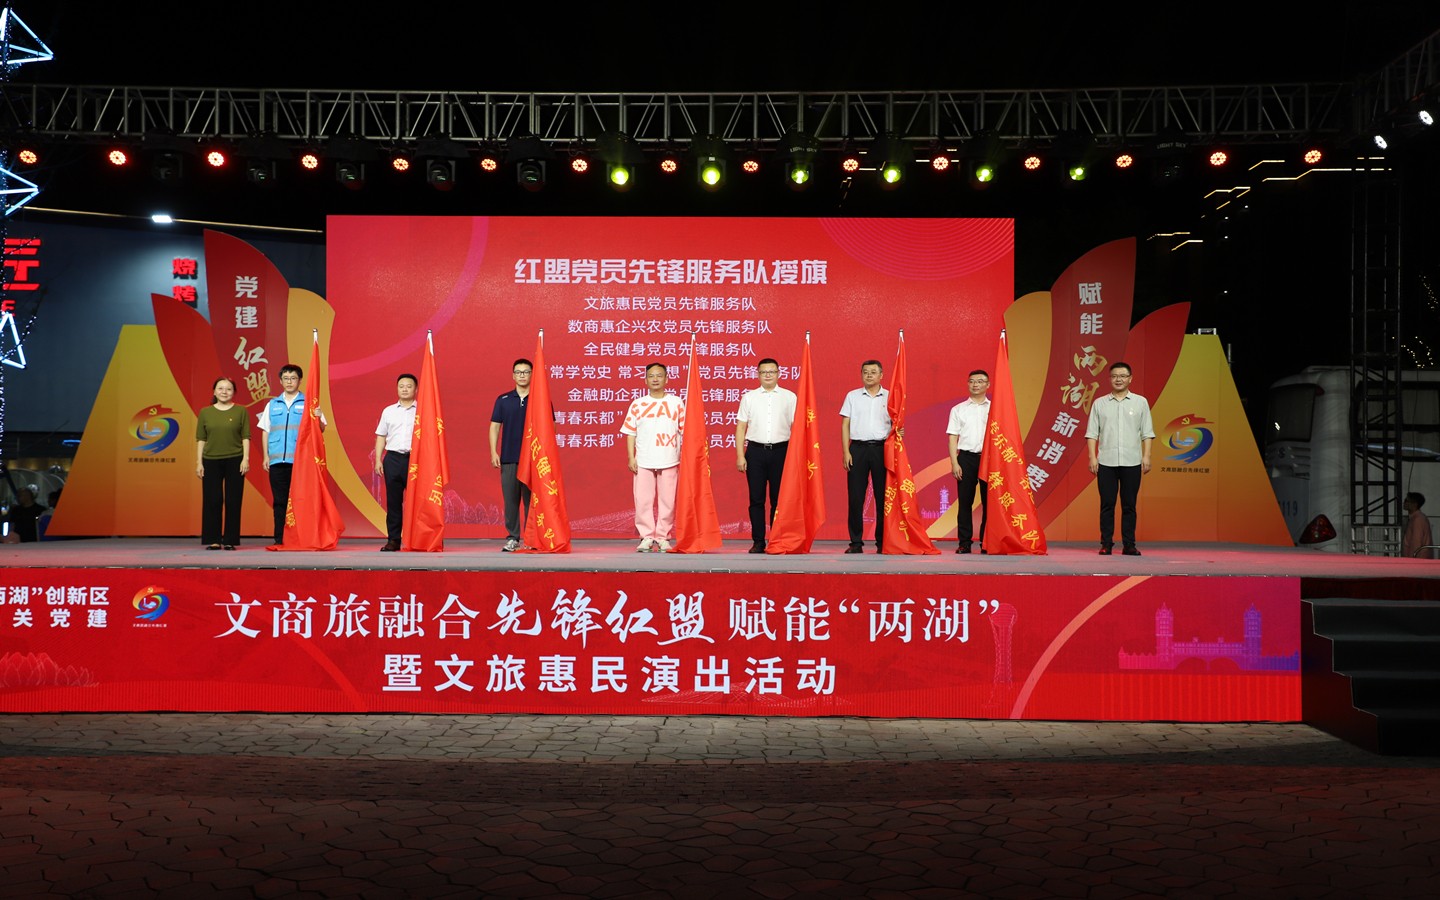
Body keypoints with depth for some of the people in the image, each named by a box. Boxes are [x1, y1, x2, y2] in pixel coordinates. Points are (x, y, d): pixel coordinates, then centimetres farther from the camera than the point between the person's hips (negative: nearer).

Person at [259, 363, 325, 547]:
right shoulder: (272, 405, 15)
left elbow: (321, 428, 1)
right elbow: (266, 431, 16)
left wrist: (318, 418, -21)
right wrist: (266, 456, 8)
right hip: (277, 460, 3)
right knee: (279, 501, 4)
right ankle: (279, 539, 7)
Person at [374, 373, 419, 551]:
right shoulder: (388, 411, 14)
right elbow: (381, 436, 16)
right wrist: (378, 460, 7)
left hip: (415, 459, -3)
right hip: (392, 458, 3)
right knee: (393, 500, 3)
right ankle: (393, 540, 8)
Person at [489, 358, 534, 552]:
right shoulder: (503, 400, 9)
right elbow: (495, 426, 9)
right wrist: (493, 452, -1)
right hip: (508, 458, 2)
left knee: (532, 499, -1)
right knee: (510, 499, 4)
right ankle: (512, 538, 11)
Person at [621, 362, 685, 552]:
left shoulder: (676, 403, 5)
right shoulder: (637, 404, 6)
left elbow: (685, 431, 7)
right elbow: (630, 432, 7)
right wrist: (631, 457, -1)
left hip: (669, 460, 0)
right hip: (643, 461, 1)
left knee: (667, 500, 1)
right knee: (643, 500, 0)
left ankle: (663, 537, 10)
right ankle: (646, 537, 8)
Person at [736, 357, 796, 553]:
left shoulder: (789, 397, 7)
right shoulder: (749, 397, 9)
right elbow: (741, 427, 7)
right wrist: (740, 456, 0)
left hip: (780, 451, -1)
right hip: (755, 451, 1)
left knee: (778, 499, 2)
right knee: (756, 499, 2)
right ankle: (758, 541, 9)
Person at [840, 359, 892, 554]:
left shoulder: (889, 397, 9)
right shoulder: (852, 396, 10)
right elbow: (845, 425, 7)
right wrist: (846, 452, -1)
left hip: (882, 448, 0)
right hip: (858, 448, 0)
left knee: (883, 496, 0)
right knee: (856, 497, -1)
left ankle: (882, 542, 8)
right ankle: (856, 542, 6)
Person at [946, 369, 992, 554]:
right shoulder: (958, 409, 9)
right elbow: (953, 438, 6)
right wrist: (954, 463, -4)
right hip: (966, 457, 0)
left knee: (988, 501, 0)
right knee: (965, 501, 0)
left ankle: (986, 542, 7)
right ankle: (964, 542, 6)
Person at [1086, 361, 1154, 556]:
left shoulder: (1140, 402, 9)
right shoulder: (1099, 403, 9)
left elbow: (1147, 433, 7)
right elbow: (1092, 433, 6)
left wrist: (1146, 456, -2)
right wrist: (1092, 457, -3)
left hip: (1132, 462, 0)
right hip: (1106, 462, 0)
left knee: (1129, 505, 3)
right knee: (1107, 504, 1)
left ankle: (1129, 545, 8)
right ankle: (1106, 544, 6)